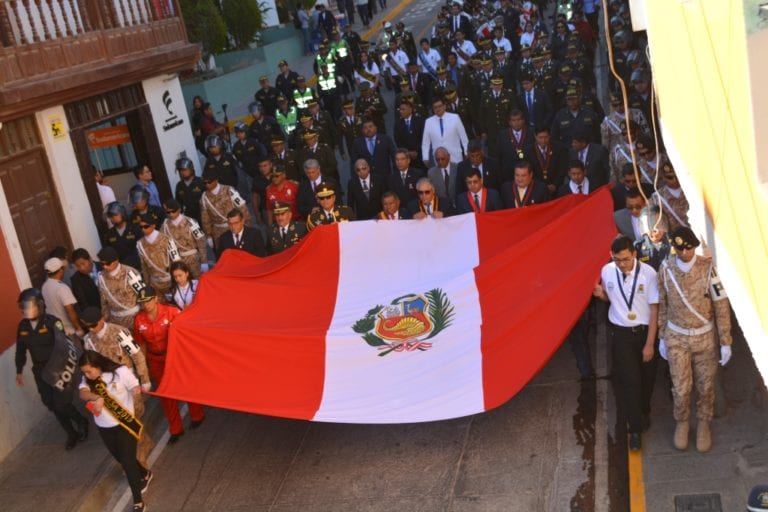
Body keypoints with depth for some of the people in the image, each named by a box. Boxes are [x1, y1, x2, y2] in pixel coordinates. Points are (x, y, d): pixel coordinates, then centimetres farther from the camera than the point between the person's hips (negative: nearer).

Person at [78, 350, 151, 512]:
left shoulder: (120, 372, -17)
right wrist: (97, 397, -41)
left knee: (127, 462, -7)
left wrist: (136, 392, -34)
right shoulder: (88, 378, -4)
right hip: (104, 427, 6)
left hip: (125, 424, -6)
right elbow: (83, 393, -23)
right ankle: (145, 475, 48)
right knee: (121, 459, 20)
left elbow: (135, 389, -13)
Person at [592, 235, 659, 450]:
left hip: (644, 331, 0)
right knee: (629, 380, 0)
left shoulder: (648, 273, -19)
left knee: (646, 377, 17)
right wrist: (601, 294, -16)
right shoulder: (607, 271, -10)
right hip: (620, 333, 1)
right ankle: (635, 428, 13)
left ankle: (644, 412, 45)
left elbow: (654, 309, -13)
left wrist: (649, 343, -11)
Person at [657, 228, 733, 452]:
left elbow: (721, 306, -11)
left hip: (705, 337, -1)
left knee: (705, 386, 13)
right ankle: (681, 423, 33)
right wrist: (662, 337, 7)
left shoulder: (707, 268, -17)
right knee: (681, 388, 5)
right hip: (676, 338, 1)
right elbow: (662, 305, 1)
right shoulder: (666, 269, -10)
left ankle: (703, 425, 37)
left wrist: (725, 342, -9)